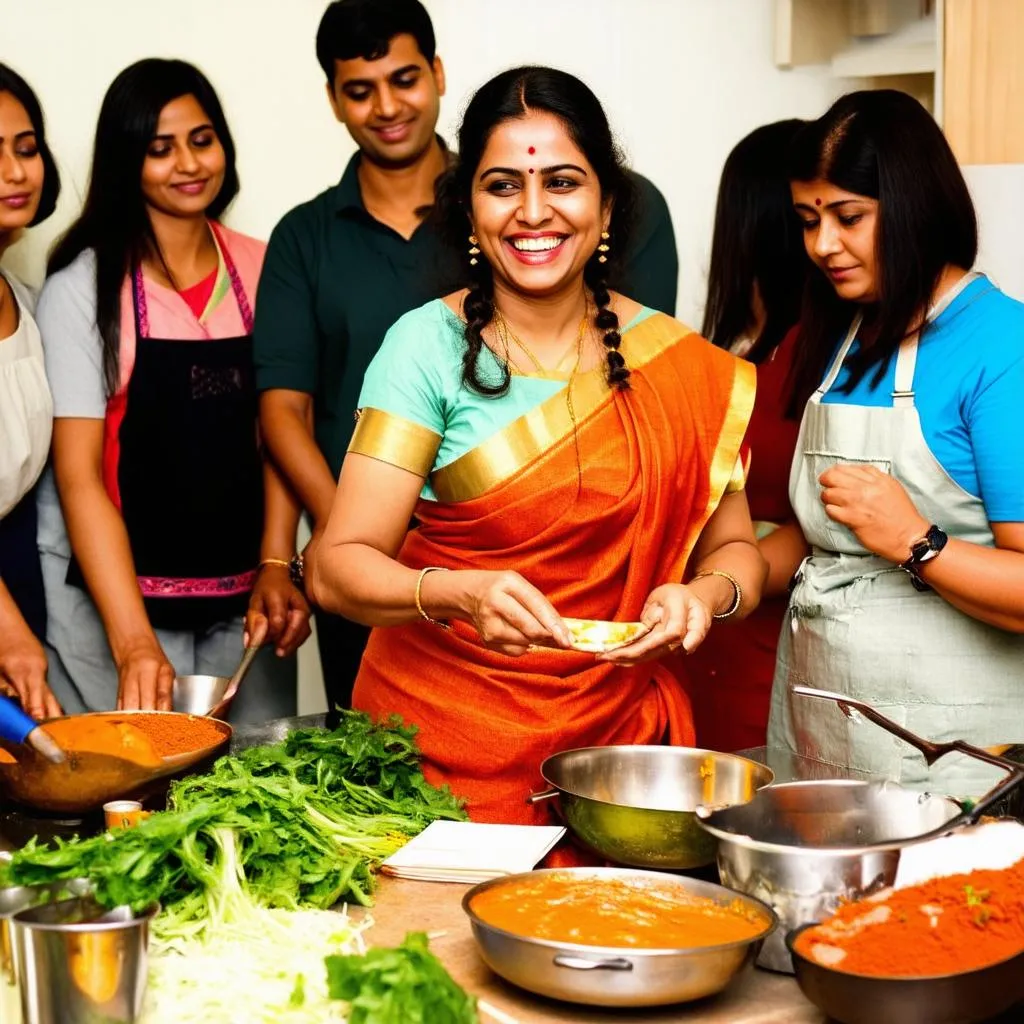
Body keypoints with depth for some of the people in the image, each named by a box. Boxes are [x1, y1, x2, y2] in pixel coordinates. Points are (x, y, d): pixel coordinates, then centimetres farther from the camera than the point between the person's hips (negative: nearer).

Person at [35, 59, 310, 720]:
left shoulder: (261, 270, 4)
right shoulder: (84, 286, -7)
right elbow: (77, 474, -11)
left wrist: (276, 565, -7)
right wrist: (133, 641, -21)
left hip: (244, 601, 4)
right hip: (114, 601, -3)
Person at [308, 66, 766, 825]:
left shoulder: (674, 364, 0)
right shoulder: (428, 346, -8)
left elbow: (734, 548, 6)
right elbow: (338, 566, -12)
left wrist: (705, 593, -17)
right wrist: (463, 594, -31)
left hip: (617, 736, 2)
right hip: (447, 746, -2)